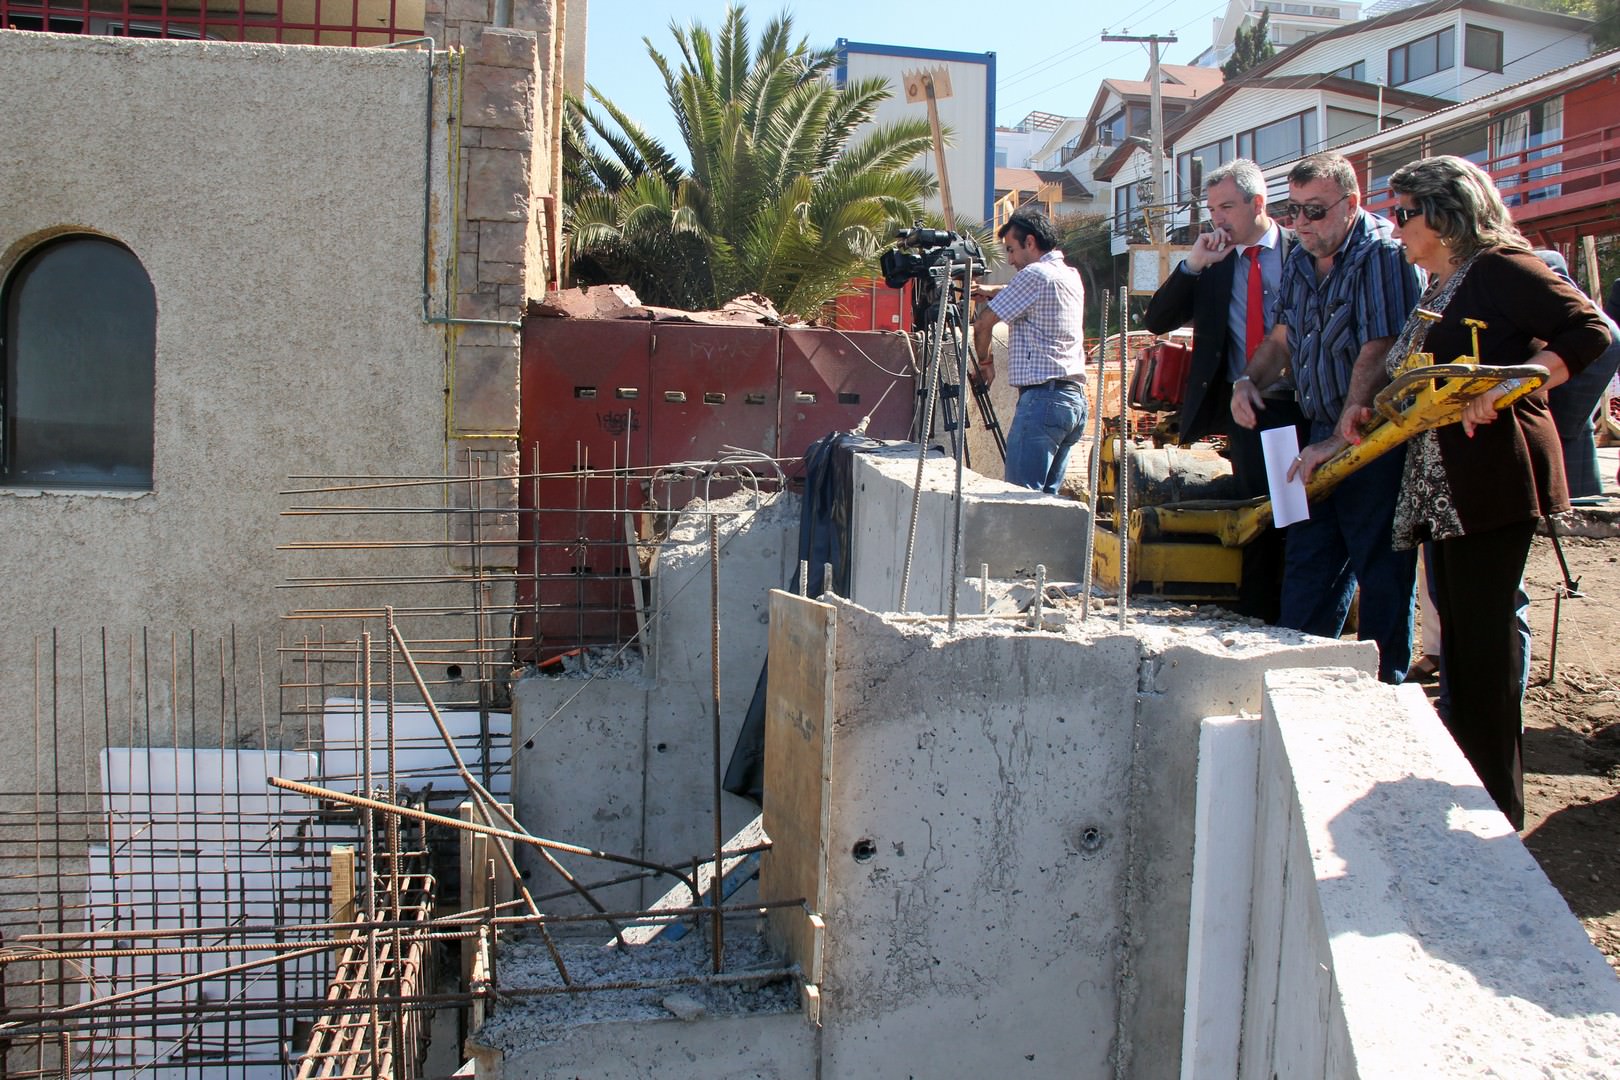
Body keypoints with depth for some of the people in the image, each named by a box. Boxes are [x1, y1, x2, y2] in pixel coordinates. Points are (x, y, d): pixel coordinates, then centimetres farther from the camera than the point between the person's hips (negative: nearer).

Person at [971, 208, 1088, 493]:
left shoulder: (1034, 275, -6)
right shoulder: (1071, 276, 19)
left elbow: (983, 322, -5)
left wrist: (984, 361, 11)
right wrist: (993, 291, 31)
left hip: (1043, 397, -9)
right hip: (1076, 399, 9)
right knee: (1048, 495, 9)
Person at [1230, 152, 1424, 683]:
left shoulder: (1382, 252, -14)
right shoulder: (1301, 259, 11)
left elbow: (1377, 352, -21)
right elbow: (1284, 337, 20)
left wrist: (1341, 440, -24)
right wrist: (1249, 380, -1)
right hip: (1322, 439, 8)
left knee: (1381, 576, 0)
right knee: (1306, 567, 10)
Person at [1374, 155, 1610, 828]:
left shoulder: (1497, 268, -8)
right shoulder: (1436, 290, 20)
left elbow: (1591, 331, -15)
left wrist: (1505, 385, -24)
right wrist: (1367, 421, 10)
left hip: (1496, 477, -9)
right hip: (1440, 487, 9)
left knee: (1483, 639, -6)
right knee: (1457, 635, 13)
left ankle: (1495, 806, 3)